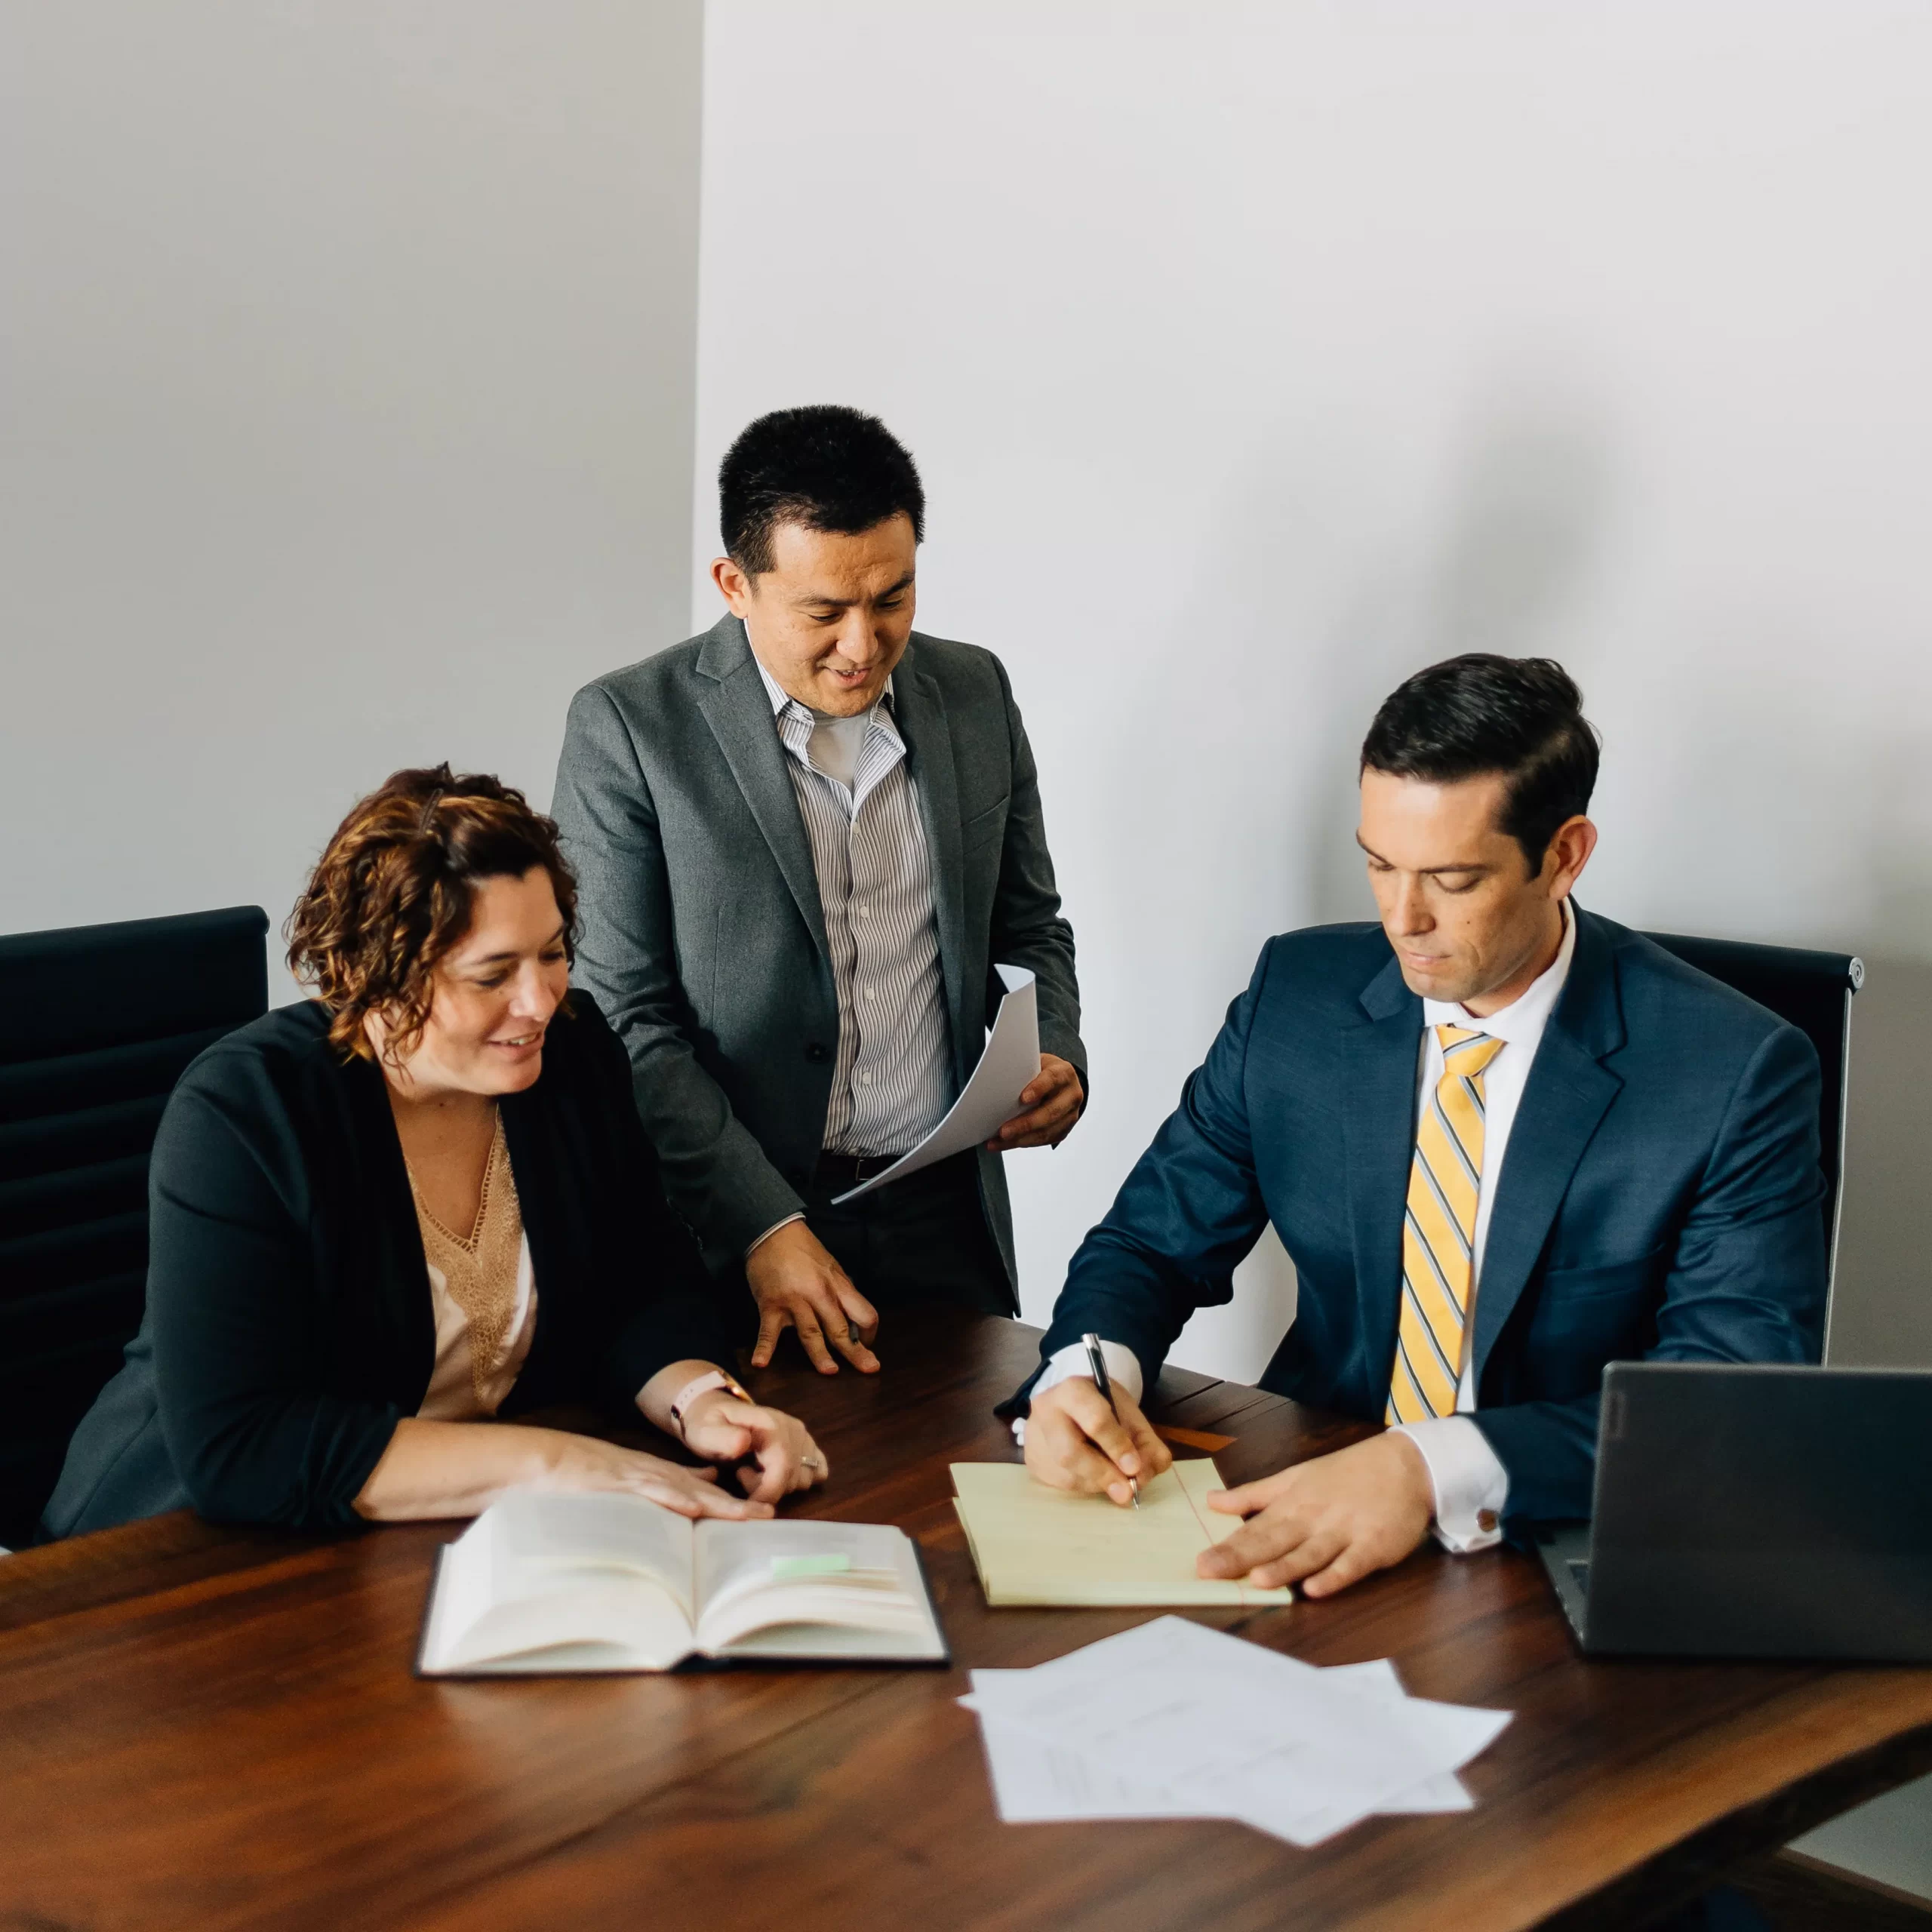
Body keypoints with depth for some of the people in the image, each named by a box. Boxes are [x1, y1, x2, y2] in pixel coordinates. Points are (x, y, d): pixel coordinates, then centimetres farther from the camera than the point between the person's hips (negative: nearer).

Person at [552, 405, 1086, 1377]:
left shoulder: (974, 694, 5)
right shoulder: (628, 727, -8)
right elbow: (623, 1020, -10)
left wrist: (1053, 1059, -5)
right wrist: (762, 1226, -16)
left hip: (948, 1221, 4)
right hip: (728, 1238, -3)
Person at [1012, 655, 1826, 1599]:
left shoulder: (1738, 1074, -12)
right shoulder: (1297, 997, 1)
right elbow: (1152, 1242, 8)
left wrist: (1438, 1470, -33)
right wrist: (1086, 1371, -16)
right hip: (1309, 1515, 3)